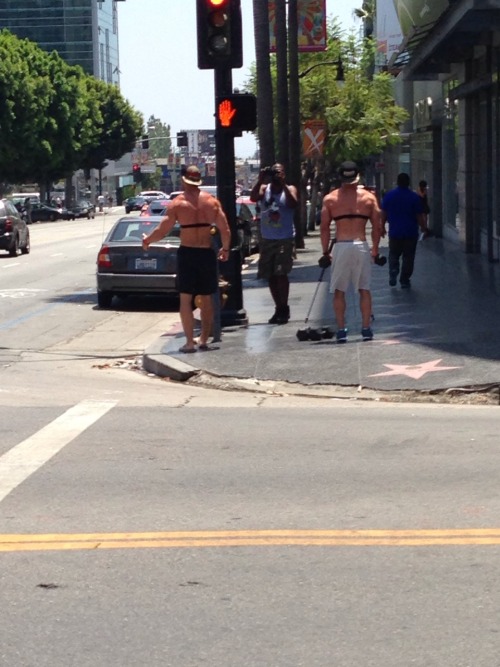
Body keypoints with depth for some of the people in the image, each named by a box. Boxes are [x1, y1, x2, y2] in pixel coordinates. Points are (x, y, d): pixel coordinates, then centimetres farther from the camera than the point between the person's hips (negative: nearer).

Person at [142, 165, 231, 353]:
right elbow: (225, 230, 1)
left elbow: (162, 230, -8)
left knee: (186, 299, 2)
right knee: (206, 299, 13)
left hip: (187, 253, -3)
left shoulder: (178, 203, -7)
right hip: (207, 253, 3)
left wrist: (147, 240, 11)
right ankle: (204, 339, 17)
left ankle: (190, 342, -2)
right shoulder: (212, 201, 1)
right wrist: (225, 249, 18)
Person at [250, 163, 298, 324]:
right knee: (270, 276, 8)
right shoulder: (264, 189, 6)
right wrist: (260, 180, -19)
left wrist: (283, 184, -22)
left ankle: (284, 308, -4)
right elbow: (253, 197, -13)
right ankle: (279, 308, 19)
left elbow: (293, 204, -19)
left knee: (281, 273, -13)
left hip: (285, 239, -4)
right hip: (267, 239, 4)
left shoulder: (289, 189, 1)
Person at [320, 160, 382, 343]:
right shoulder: (369, 197, 5)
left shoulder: (330, 199, 3)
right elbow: (377, 227, 3)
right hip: (361, 246, 0)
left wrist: (325, 251, 8)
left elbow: (324, 228, 1)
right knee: (364, 289, 9)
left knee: (339, 291, 7)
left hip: (340, 246, 0)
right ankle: (366, 328, 7)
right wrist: (375, 249, 13)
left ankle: (341, 330, 3)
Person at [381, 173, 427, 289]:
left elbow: (384, 214, 4)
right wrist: (423, 227, 9)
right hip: (411, 232, -1)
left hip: (394, 232, 1)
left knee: (393, 255, 17)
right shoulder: (414, 197, -8)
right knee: (408, 257, 8)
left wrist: (382, 227, 17)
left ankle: (393, 271, -7)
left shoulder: (388, 196, -2)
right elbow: (420, 216, -6)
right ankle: (405, 281, 9)